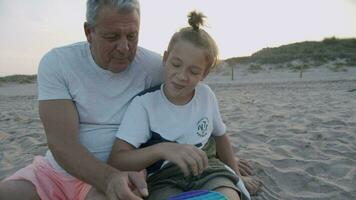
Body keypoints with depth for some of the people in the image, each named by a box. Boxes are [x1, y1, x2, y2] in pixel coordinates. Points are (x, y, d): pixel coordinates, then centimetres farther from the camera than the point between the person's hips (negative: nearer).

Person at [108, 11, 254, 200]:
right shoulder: (144, 103, -12)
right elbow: (115, 161, -19)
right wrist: (162, 149, -34)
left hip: (208, 169, 3)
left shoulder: (206, 95, 0)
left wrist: (236, 175, 22)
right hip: (163, 178, -2)